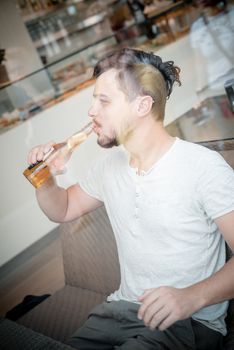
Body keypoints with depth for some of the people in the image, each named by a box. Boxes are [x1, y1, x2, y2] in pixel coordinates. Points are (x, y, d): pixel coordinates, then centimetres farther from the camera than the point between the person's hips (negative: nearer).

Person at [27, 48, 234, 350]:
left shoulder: (203, 166, -15)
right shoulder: (110, 164, 7)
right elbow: (64, 209, 21)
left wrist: (193, 296, -32)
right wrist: (44, 179, 1)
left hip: (189, 322, -5)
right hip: (123, 307, 6)